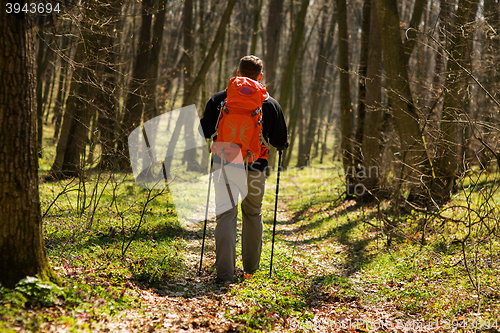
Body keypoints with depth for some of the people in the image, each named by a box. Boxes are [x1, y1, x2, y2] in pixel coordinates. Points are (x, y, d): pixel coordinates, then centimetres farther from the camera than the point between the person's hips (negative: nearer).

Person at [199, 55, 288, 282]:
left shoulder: (219, 99, 2)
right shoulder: (270, 104, 3)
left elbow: (204, 132, 3)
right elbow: (281, 142, 7)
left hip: (225, 163, -1)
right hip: (255, 168, 1)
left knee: (226, 215, -2)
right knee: (253, 215, 19)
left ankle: (225, 273, -13)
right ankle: (251, 267, 30)